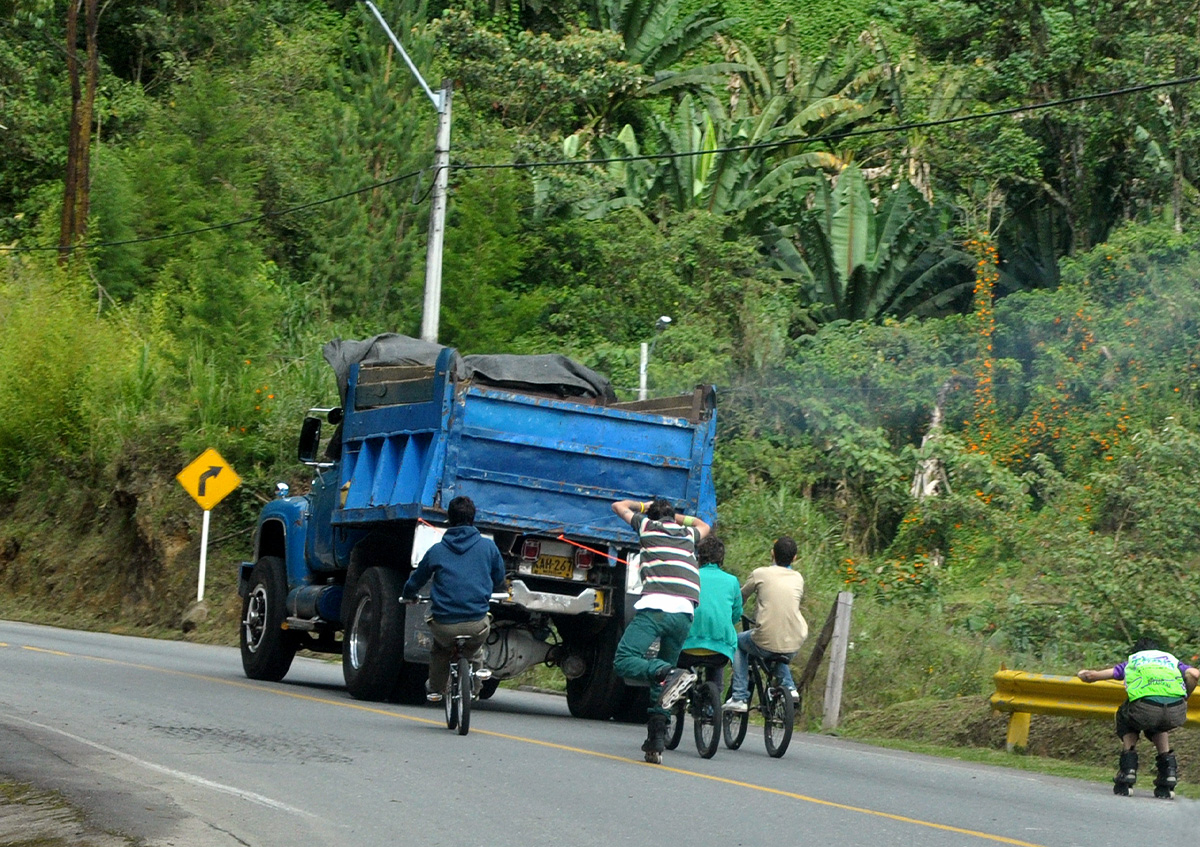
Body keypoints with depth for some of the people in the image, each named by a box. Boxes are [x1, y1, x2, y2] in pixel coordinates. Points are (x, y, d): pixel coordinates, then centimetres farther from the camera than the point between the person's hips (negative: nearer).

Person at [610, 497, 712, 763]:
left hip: (656, 606, -5)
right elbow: (704, 526, 54)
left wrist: (645, 506, 55)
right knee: (662, 670, 14)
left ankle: (671, 675, -36)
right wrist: (675, 515, 58)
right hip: (685, 613, 5)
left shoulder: (647, 525, 19)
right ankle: (657, 740, 2)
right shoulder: (688, 534, 28)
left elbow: (619, 506, 39)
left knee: (624, 660, -12)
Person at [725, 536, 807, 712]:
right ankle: (788, 686, 24)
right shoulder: (798, 578, 9)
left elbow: (740, 598, 12)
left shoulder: (760, 574, -1)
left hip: (766, 642, -4)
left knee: (738, 642, 28)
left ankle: (739, 697, 21)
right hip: (794, 646, 4)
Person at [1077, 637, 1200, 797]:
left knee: (1125, 718, 35)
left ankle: (1128, 769, 20)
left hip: (1145, 710, -2)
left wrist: (1083, 674, 54)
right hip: (1176, 713, 2)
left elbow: (1091, 675, 30)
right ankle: (1169, 768, 22)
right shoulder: (1171, 659, 37)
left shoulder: (1130, 662, 35)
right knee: (1157, 726, 39)